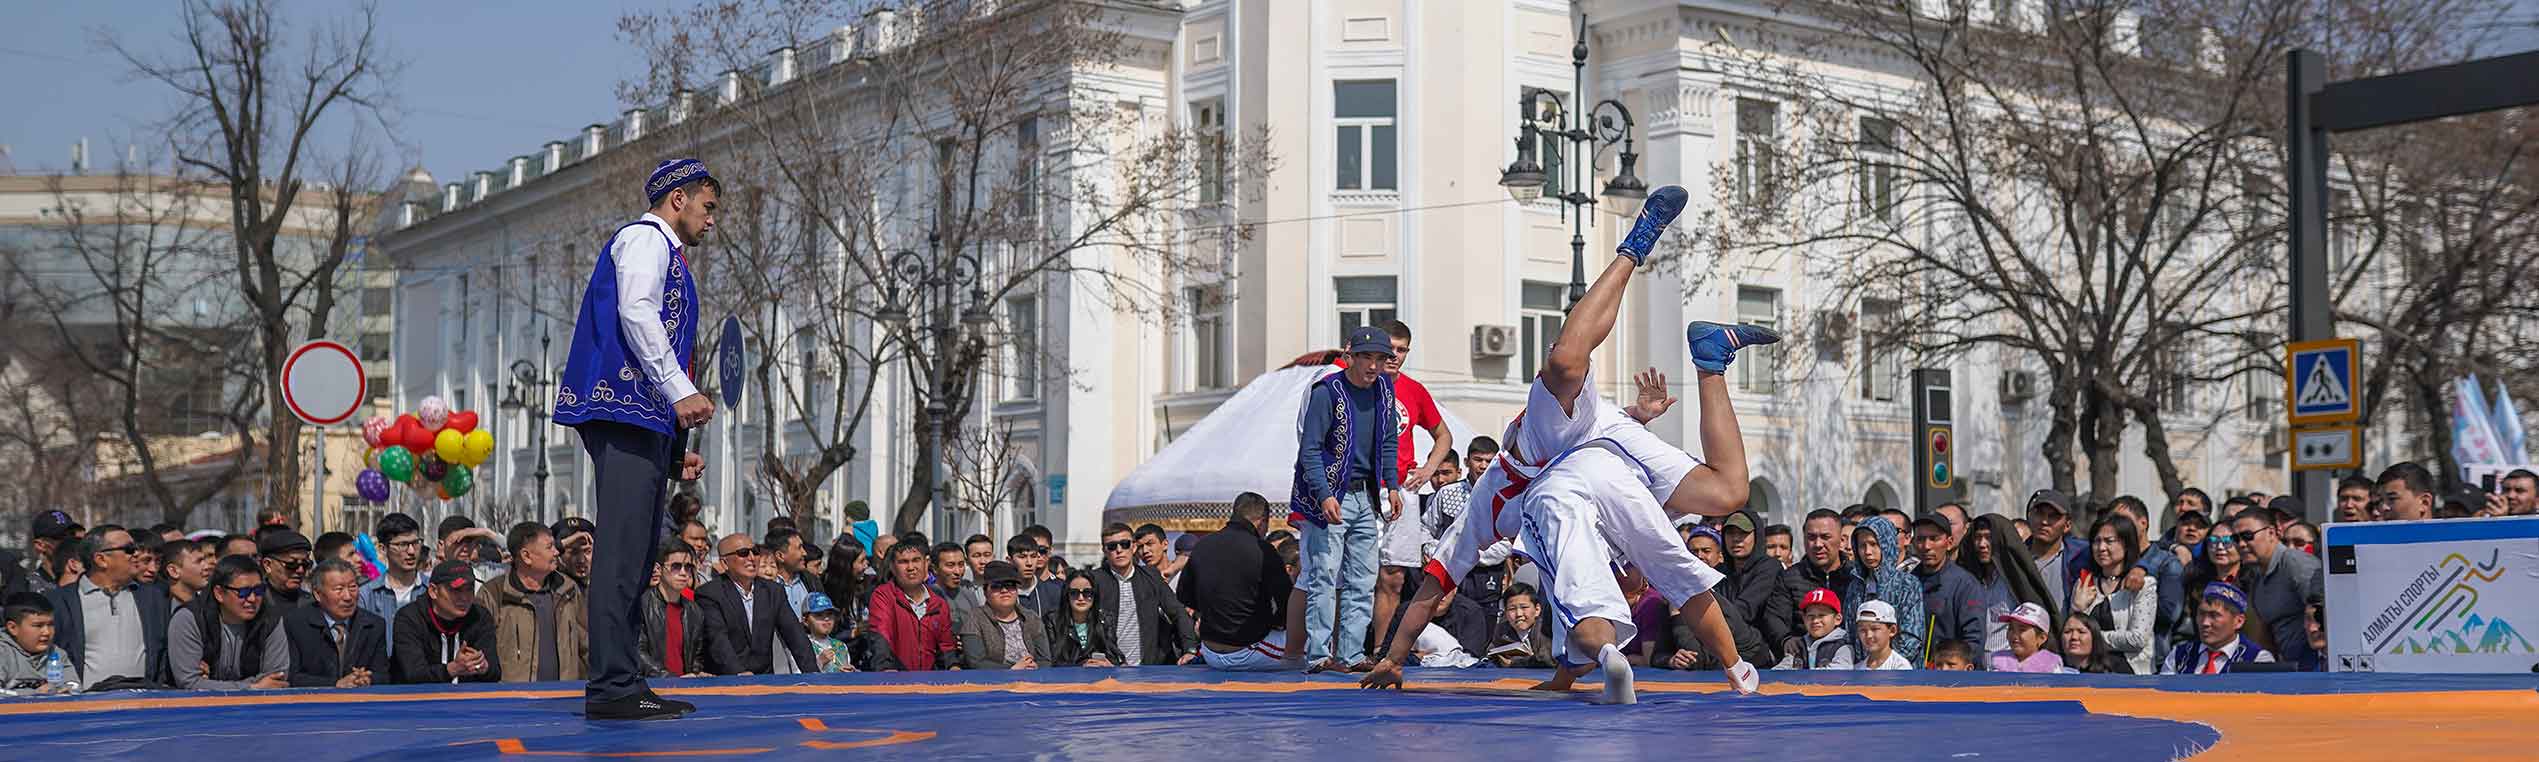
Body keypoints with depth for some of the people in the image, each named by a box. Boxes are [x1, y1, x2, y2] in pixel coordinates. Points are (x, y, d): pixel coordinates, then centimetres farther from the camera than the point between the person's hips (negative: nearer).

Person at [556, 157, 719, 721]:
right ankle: (612, 688, -19)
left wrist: (676, 448, 24)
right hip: (624, 415, -11)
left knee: (637, 559, 8)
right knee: (621, 553, -15)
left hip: (646, 424, 11)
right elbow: (635, 314, -16)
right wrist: (682, 393, -21)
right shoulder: (645, 238, 1)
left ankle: (624, 684, 10)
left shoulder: (666, 256, 31)